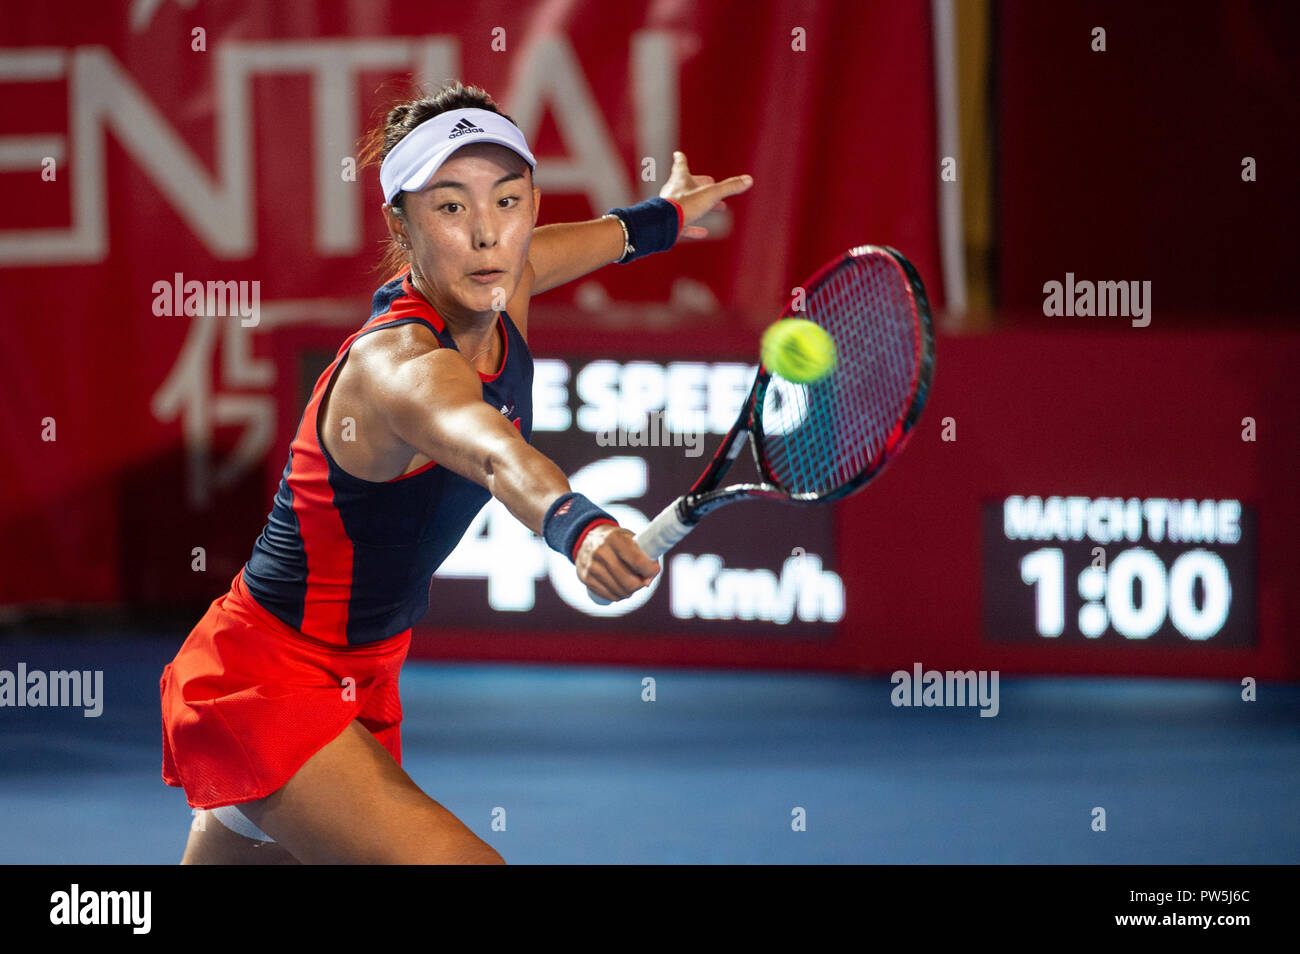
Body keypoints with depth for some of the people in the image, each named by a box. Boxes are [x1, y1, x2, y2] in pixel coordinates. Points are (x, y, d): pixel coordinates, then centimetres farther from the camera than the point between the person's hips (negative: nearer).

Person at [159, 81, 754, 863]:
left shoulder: (499, 296, -5)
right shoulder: (399, 363, -31)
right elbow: (494, 454, -55)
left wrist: (660, 218, 35)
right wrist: (578, 525, -74)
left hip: (361, 680, 9)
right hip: (266, 685, -9)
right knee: (458, 861, -26)